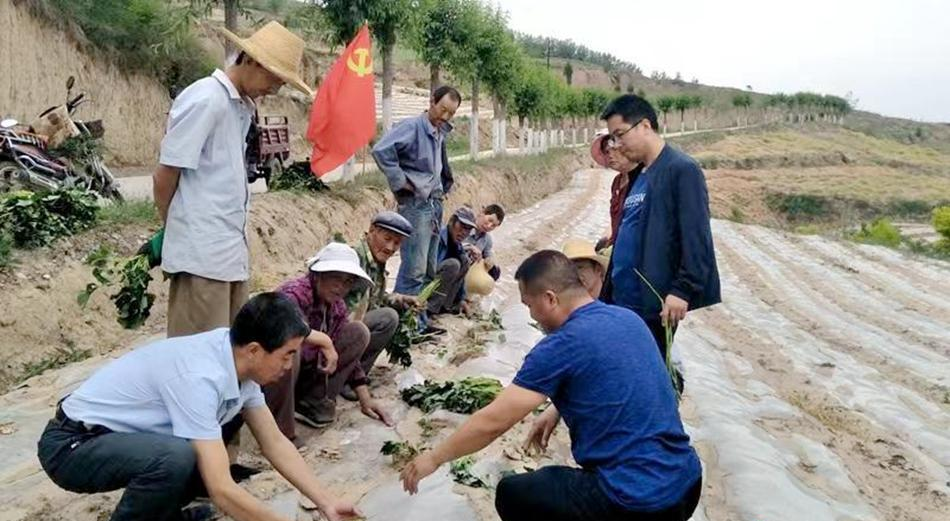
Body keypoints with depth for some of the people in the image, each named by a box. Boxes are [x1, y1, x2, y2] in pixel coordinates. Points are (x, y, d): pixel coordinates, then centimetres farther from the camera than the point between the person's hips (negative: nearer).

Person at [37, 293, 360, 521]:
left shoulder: (237, 359, -7)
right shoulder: (201, 376, -32)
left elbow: (274, 443, 1)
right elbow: (221, 490, -33)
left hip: (120, 433, 9)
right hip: (72, 445, -9)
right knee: (177, 459, -36)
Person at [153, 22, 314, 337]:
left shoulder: (243, 107, 15)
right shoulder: (203, 100, -11)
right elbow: (164, 178, -10)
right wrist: (178, 231, 5)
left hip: (233, 252, 9)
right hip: (201, 255, -8)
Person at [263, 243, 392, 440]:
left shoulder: (337, 306, 1)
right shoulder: (295, 292, -21)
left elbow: (349, 351, 8)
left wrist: (365, 399, 4)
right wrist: (324, 340, -37)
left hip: (304, 374, 7)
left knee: (358, 332, -3)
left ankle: (314, 403, -1)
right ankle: (279, 429, -20)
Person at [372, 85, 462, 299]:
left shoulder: (441, 133, 14)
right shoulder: (412, 127, -10)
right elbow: (381, 150, -23)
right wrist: (400, 181, -18)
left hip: (435, 205, 9)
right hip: (416, 205, -9)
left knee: (430, 271, 13)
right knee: (414, 270, -11)